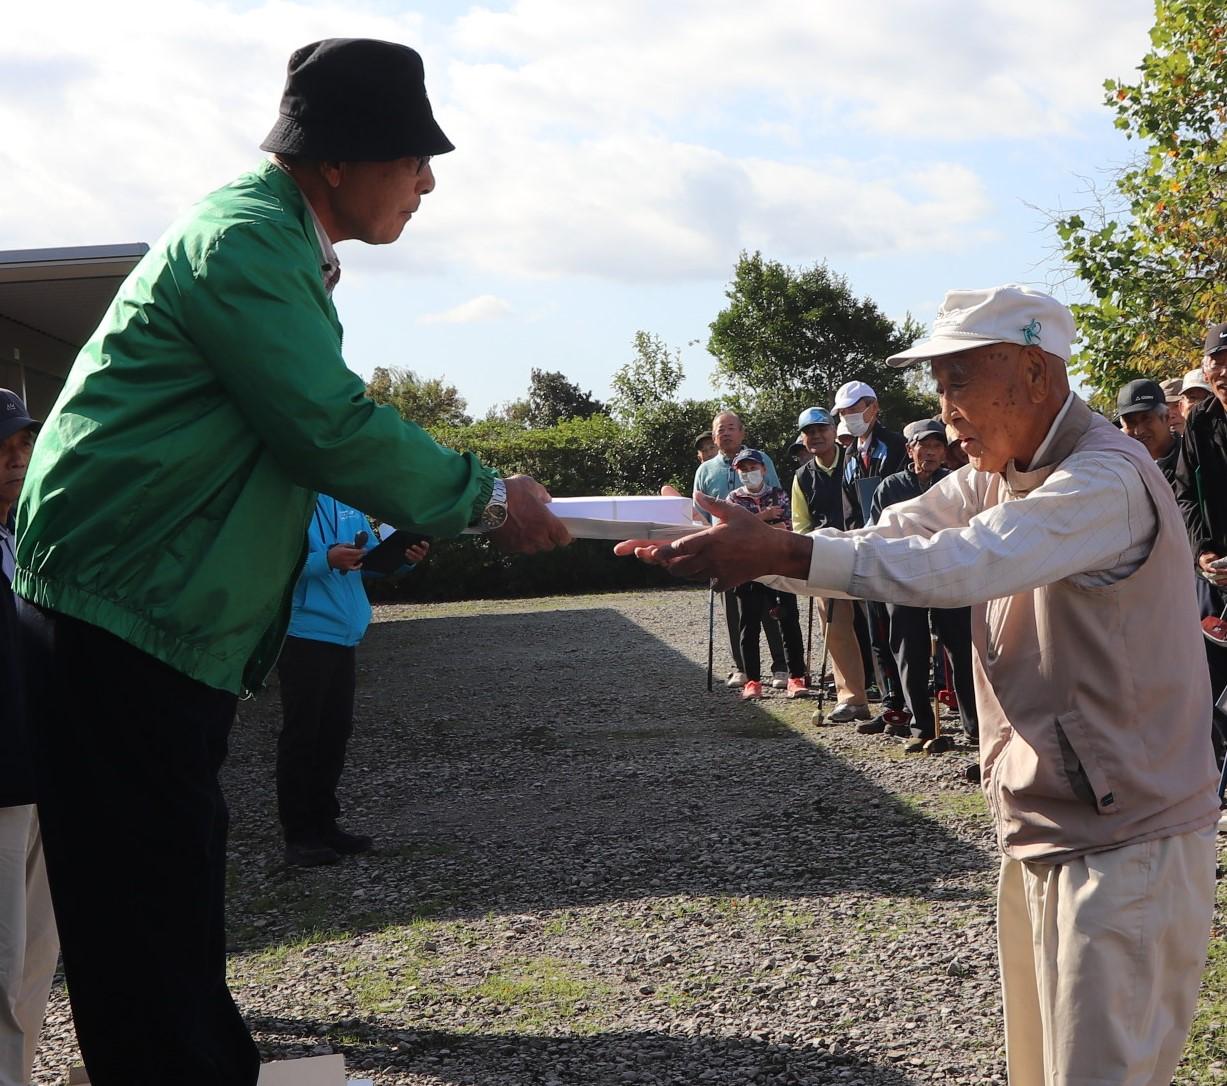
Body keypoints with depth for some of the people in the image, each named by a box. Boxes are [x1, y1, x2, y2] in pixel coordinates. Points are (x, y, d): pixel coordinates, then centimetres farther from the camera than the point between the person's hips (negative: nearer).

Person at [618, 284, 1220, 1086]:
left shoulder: (1106, 481, -21)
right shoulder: (995, 476, 10)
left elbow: (956, 566, -34)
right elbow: (879, 542, 3)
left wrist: (780, 552, -37)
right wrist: (736, 550, -11)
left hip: (1127, 841, -9)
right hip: (1044, 831, 9)